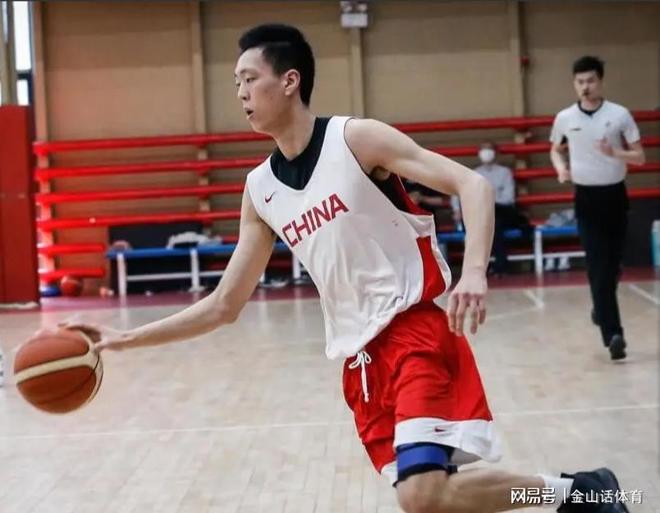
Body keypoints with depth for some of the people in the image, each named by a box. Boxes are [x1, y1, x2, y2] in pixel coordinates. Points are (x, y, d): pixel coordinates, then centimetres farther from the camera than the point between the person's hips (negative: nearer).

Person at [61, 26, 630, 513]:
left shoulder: (357, 138, -6)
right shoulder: (260, 190, 11)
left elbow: (472, 184, -13)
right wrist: (126, 339, 9)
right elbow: (224, 306, 15)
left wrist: (474, 273, -29)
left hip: (416, 332, -6)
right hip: (360, 359, 6)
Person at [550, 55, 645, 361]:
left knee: (613, 264, 10)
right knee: (598, 268, -9)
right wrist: (561, 168, -3)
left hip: (615, 195, 1)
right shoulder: (564, 118, 0)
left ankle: (601, 309, 39)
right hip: (586, 198, 0)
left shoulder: (620, 115, -5)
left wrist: (614, 153, -21)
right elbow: (555, 149, 18)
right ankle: (613, 334, -12)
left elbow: (639, 156, -2)